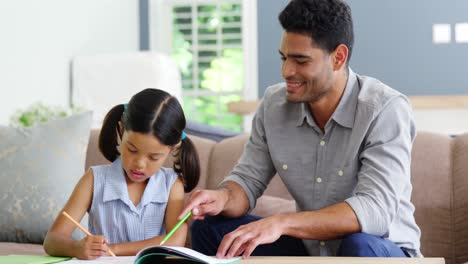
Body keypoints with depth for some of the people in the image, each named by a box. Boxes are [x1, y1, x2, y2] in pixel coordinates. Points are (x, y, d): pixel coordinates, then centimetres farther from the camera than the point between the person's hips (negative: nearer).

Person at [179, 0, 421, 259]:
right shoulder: (273, 103, -3)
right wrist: (223, 197, -24)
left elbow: (376, 211, -31)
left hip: (383, 251, -5)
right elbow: (247, 180, 2)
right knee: (210, 228, -8)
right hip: (310, 248, 6)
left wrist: (282, 222, -40)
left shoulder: (385, 110, -21)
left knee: (360, 246, -39)